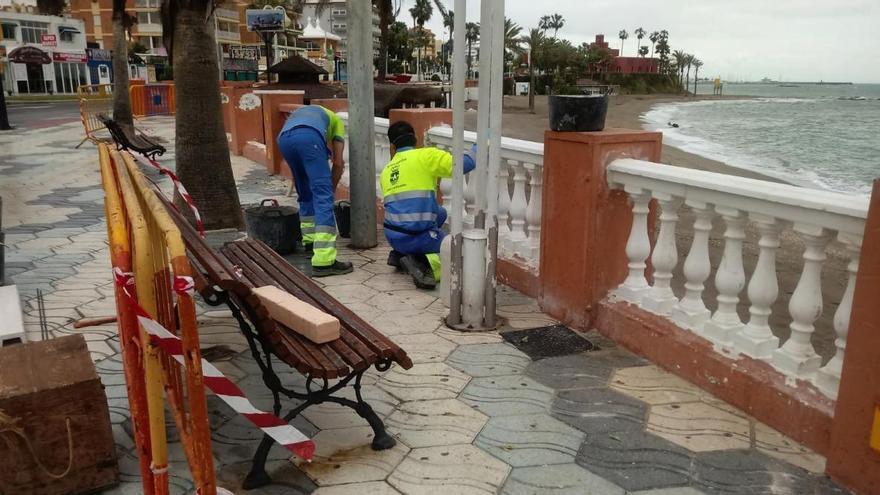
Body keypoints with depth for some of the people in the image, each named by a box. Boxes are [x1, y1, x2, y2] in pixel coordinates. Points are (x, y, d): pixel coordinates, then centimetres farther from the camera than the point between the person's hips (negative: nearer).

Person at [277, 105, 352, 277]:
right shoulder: (336, 120, 36)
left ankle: (310, 241, 32)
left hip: (284, 139, 5)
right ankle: (324, 262, -14)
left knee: (305, 194, 25)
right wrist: (332, 190, 36)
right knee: (323, 197, -6)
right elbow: (338, 163, 24)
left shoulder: (300, 113, 47)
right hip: (308, 137, -5)